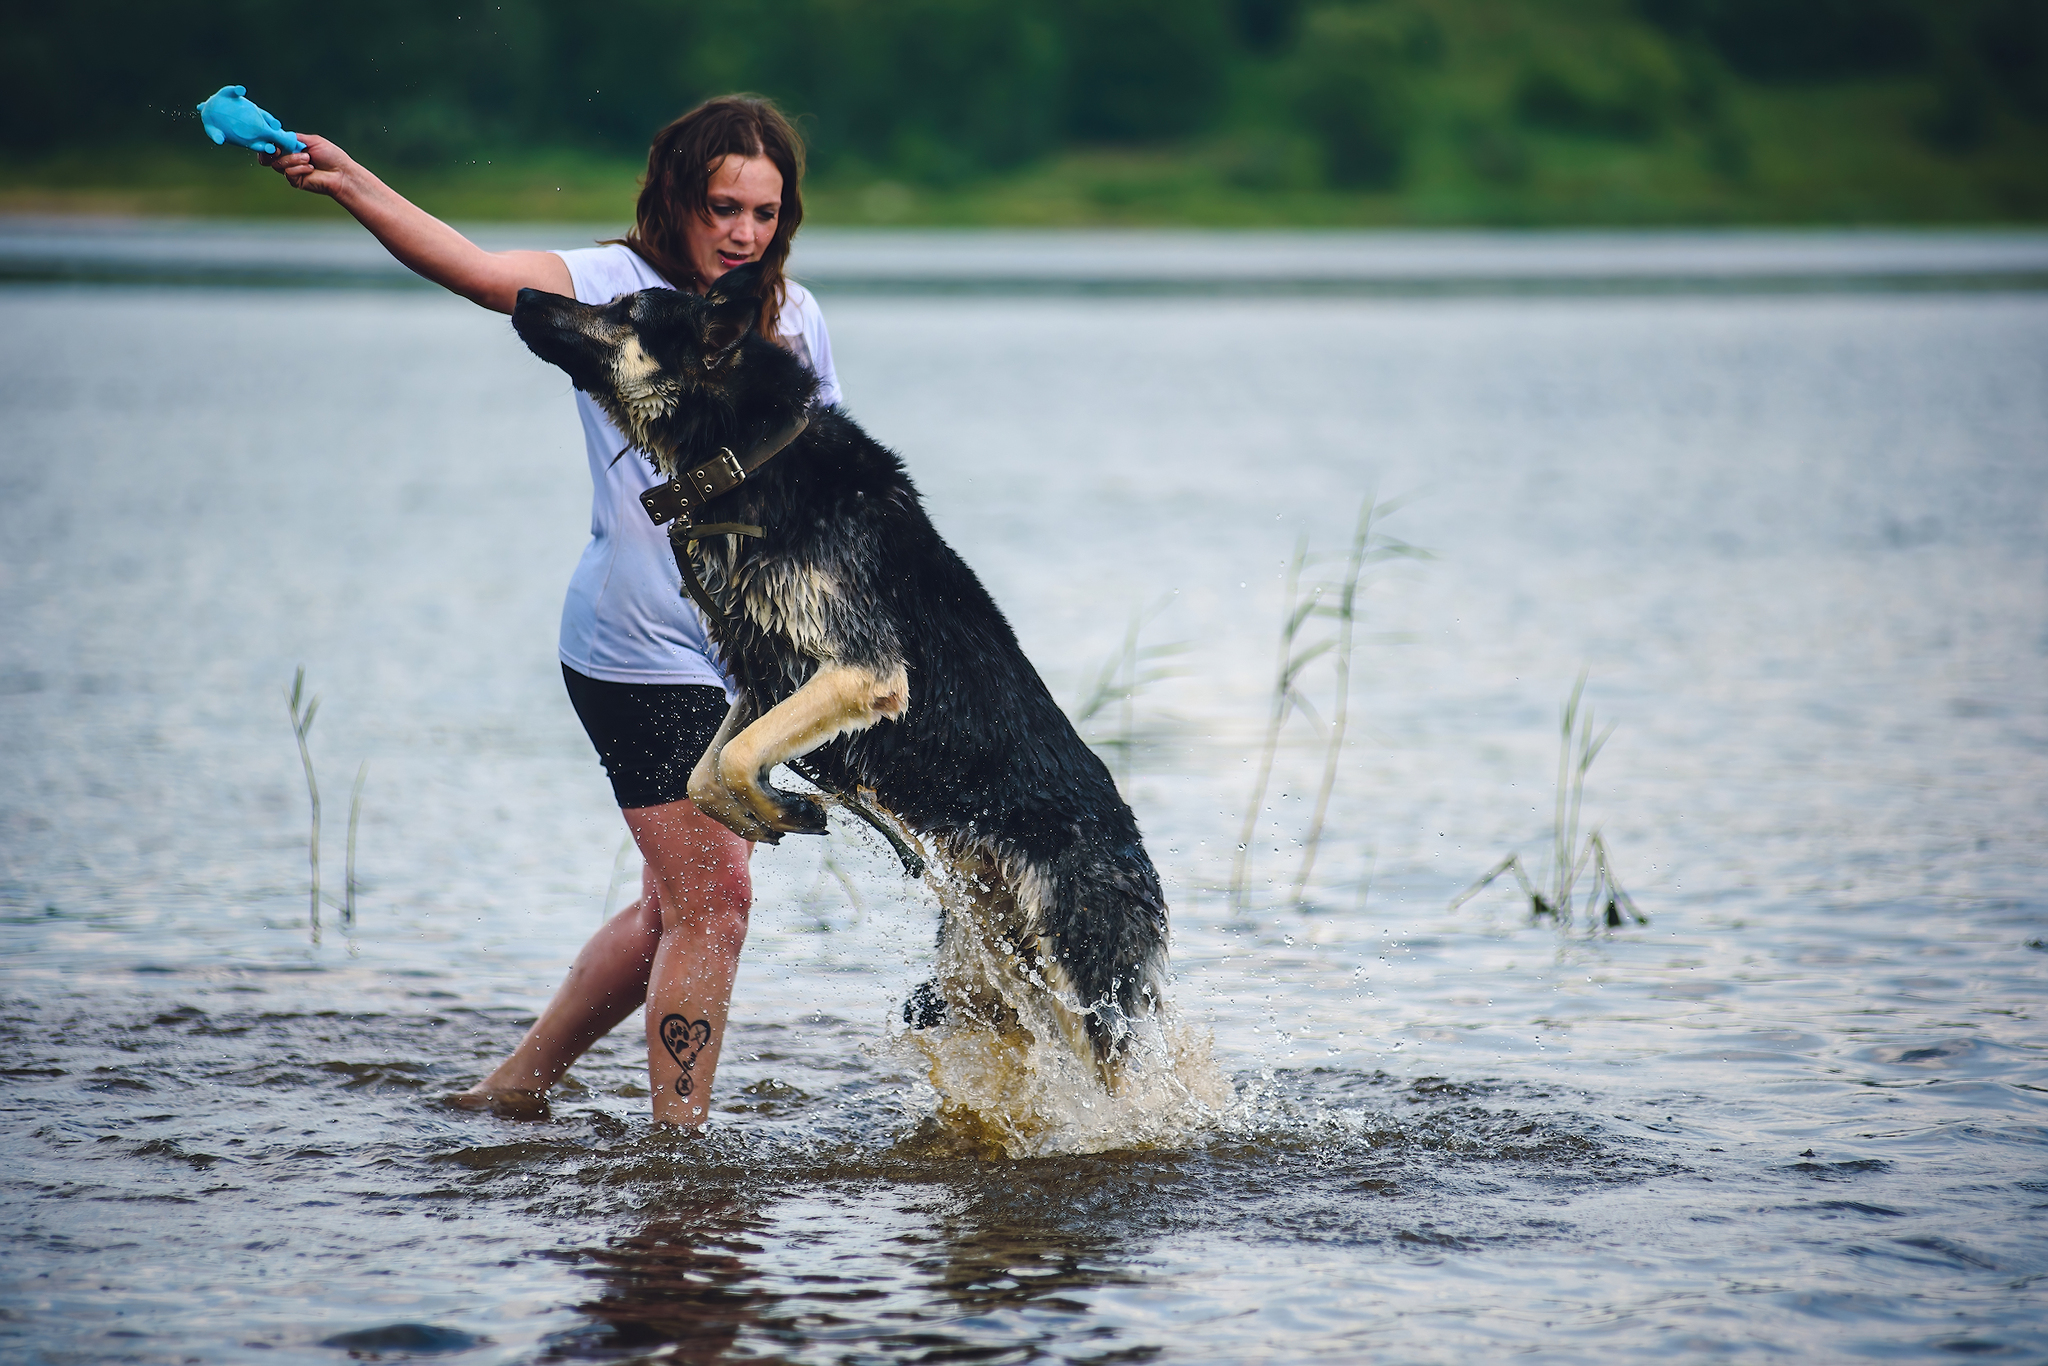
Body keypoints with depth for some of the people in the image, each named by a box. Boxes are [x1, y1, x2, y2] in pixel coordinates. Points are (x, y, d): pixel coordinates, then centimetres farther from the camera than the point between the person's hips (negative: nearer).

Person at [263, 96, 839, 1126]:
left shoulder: (792, 317, 8)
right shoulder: (616, 285, -10)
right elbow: (481, 272, -28)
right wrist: (349, 184, -43)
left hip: (746, 646, 7)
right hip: (641, 646, -7)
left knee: (679, 904, 15)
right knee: (710, 902, -8)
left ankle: (519, 1082, 31)